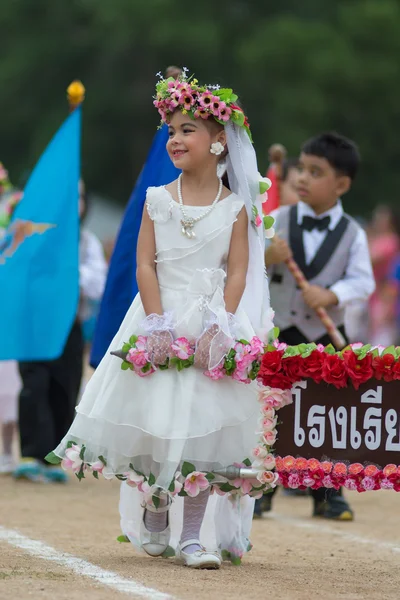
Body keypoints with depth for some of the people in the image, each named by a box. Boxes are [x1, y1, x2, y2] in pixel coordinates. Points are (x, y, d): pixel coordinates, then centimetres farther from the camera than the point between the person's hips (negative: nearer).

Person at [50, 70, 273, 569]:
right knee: (153, 422, 2)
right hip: (162, 319, 1)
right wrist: (157, 324, -12)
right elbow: (145, 265, -2)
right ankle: (153, 525, 17)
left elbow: (238, 272, -3)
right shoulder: (158, 200, 3)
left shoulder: (235, 207, 1)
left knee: (203, 426, -4)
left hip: (213, 324, -1)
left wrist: (219, 327, -14)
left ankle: (192, 535, -1)